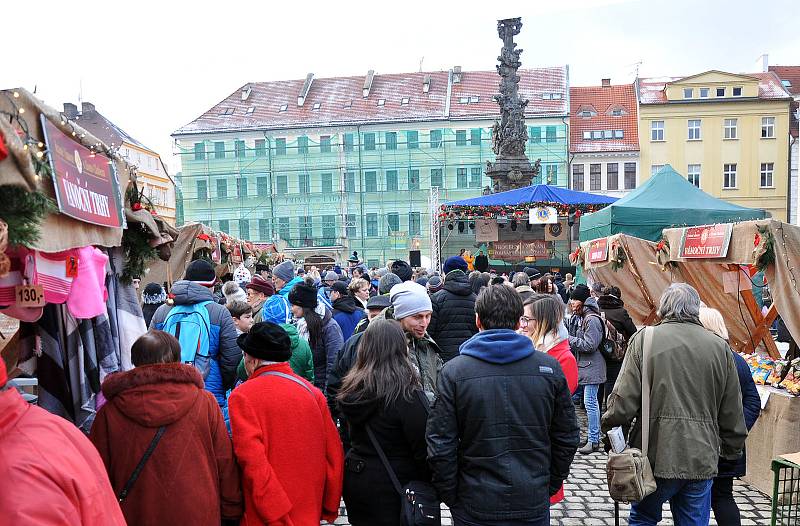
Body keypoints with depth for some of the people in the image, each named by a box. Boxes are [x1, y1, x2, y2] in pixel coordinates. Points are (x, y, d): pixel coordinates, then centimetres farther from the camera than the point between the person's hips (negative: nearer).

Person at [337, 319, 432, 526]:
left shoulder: (352, 389, -1)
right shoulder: (407, 394, -21)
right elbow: (423, 449, -17)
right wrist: (432, 490, -5)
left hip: (355, 478, 6)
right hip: (394, 486, -6)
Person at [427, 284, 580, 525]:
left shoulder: (454, 371, -11)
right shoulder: (550, 367, -5)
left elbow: (440, 446, -11)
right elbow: (568, 438, 2)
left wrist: (451, 497, 2)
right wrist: (550, 487, 13)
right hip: (534, 505, 2)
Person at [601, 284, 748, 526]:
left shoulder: (644, 339, -8)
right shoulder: (719, 346, 1)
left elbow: (624, 399, -12)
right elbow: (733, 411, 6)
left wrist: (610, 431, 4)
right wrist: (732, 449, 21)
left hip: (656, 455, -2)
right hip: (702, 458, 3)